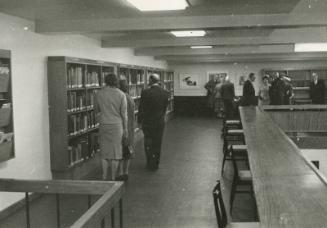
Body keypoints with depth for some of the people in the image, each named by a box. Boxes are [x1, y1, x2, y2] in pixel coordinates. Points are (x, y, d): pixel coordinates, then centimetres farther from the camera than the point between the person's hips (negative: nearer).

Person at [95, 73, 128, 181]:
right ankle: (113, 177, 10)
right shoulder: (121, 94, -7)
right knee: (115, 151, 6)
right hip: (117, 125, -2)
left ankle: (104, 177, 13)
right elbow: (124, 113, -5)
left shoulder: (99, 94, -1)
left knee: (104, 151, 10)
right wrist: (125, 128, 3)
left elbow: (96, 110, 11)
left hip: (103, 125, 2)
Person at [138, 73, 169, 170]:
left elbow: (141, 108, -10)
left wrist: (140, 121, 1)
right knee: (157, 143, 13)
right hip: (160, 122, 3)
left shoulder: (145, 92, -15)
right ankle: (155, 164, 21)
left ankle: (150, 163, 15)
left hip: (147, 122, -3)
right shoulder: (165, 93, -4)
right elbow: (165, 108, 4)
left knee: (148, 143, 13)